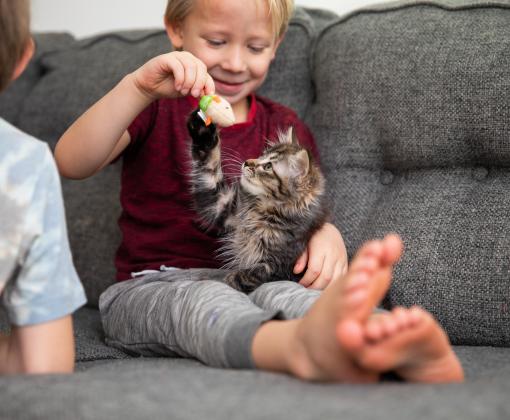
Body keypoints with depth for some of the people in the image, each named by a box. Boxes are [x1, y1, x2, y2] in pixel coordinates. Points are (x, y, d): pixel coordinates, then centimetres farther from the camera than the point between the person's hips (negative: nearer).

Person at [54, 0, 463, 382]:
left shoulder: (285, 128, 17)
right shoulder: (155, 109, 9)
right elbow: (71, 163, -8)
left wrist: (326, 233, -12)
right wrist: (136, 88, -21)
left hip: (252, 283, 2)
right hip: (152, 287, -2)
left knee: (282, 295, -35)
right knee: (203, 301, -38)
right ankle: (304, 346, -71)